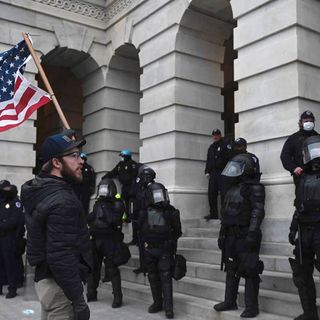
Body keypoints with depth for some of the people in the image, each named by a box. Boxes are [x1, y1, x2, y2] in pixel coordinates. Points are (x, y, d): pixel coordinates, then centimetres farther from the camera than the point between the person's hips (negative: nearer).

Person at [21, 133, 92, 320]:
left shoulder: (41, 190, 5)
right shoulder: (61, 201, -24)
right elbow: (61, 257, -28)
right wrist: (78, 300, -23)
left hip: (47, 279, 10)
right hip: (61, 285, -10)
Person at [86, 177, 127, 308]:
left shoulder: (117, 204, -5)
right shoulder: (98, 204, 13)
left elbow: (114, 220, -19)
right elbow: (89, 219, 17)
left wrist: (105, 208, -18)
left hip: (110, 241, -6)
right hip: (96, 240, 6)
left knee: (112, 269, -5)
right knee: (93, 267, 13)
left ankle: (117, 297, 4)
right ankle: (91, 294, 25)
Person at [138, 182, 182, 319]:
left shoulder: (170, 211, -3)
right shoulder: (144, 212, 0)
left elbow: (177, 231, 5)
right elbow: (141, 230, 12)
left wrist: (169, 242, -2)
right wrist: (145, 243, 5)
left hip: (165, 250, -3)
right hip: (149, 250, 3)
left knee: (166, 277, -8)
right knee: (153, 278, 11)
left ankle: (168, 307, -4)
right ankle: (157, 303, 25)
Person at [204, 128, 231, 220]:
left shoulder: (225, 144, 1)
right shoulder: (211, 147, 22)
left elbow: (229, 157, -8)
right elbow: (208, 160, 26)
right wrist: (207, 171, 15)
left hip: (223, 172, -6)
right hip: (213, 173, 7)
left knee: (223, 193, -9)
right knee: (211, 193, 2)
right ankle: (213, 214, 7)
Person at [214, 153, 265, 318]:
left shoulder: (254, 188, -8)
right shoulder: (233, 188, 17)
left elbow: (258, 212, -18)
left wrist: (252, 234, -26)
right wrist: (222, 234, 20)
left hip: (245, 236, -8)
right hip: (231, 236, 9)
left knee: (249, 271, -3)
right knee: (231, 270, 14)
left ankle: (251, 307, 5)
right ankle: (230, 302, 24)